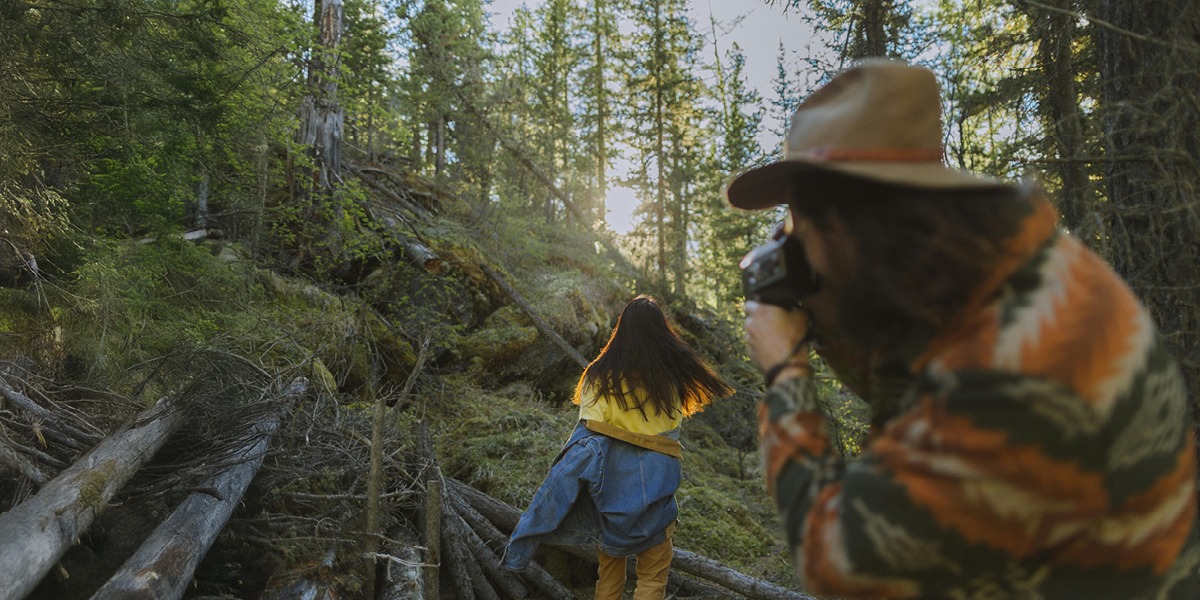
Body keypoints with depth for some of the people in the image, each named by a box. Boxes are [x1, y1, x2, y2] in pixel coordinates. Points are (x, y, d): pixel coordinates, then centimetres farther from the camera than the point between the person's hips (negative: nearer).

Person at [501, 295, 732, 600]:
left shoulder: (601, 374, -7)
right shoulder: (674, 373, -5)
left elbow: (586, 434, -12)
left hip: (610, 480, 1)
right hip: (653, 481, -1)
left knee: (609, 566, 17)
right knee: (653, 574, 9)